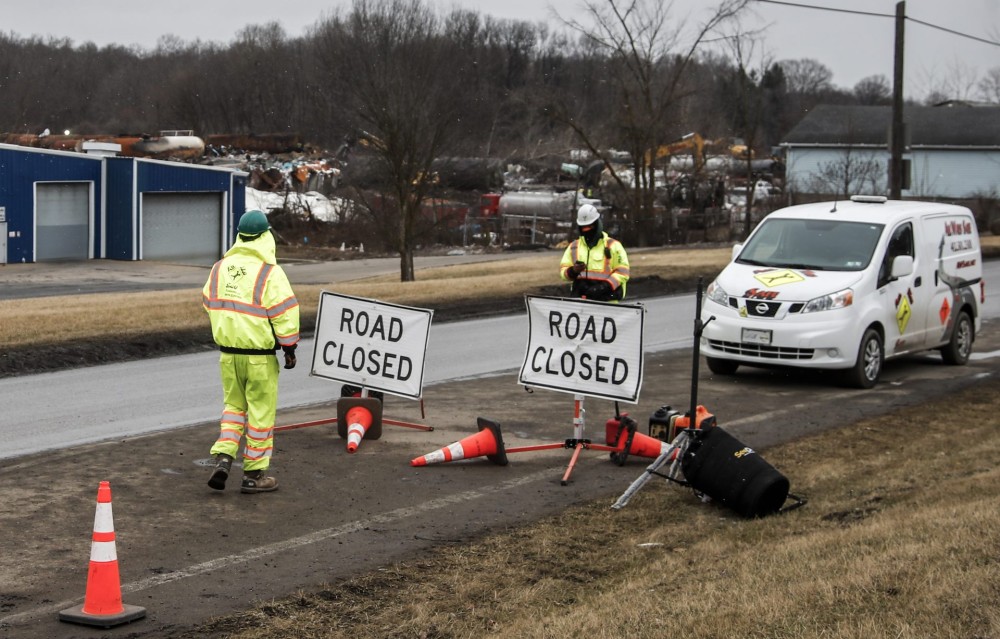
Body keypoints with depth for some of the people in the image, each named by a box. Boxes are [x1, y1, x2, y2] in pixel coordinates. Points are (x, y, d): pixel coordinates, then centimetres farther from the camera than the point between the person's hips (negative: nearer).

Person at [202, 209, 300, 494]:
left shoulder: (220, 267, 5)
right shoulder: (269, 272, -14)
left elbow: (209, 303, 14)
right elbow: (284, 313, -15)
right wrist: (289, 347, -5)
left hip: (228, 351, 5)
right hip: (260, 355, -5)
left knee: (234, 406, 20)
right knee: (261, 412, 5)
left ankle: (223, 458, 4)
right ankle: (254, 474, 10)